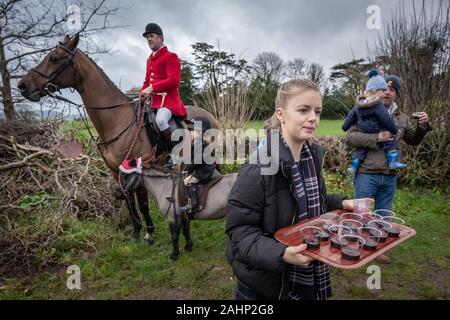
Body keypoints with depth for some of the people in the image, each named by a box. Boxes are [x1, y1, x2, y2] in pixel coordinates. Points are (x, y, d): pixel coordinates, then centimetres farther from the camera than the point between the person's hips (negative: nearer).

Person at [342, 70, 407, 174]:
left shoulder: (358, 105, 3)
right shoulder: (378, 105, -17)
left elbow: (350, 118, 12)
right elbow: (387, 121, -13)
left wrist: (345, 127, 26)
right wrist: (395, 130, 0)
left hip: (363, 137, 6)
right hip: (379, 136, -6)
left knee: (360, 149, 22)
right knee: (391, 141, 13)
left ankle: (353, 167, 22)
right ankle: (393, 162, 9)